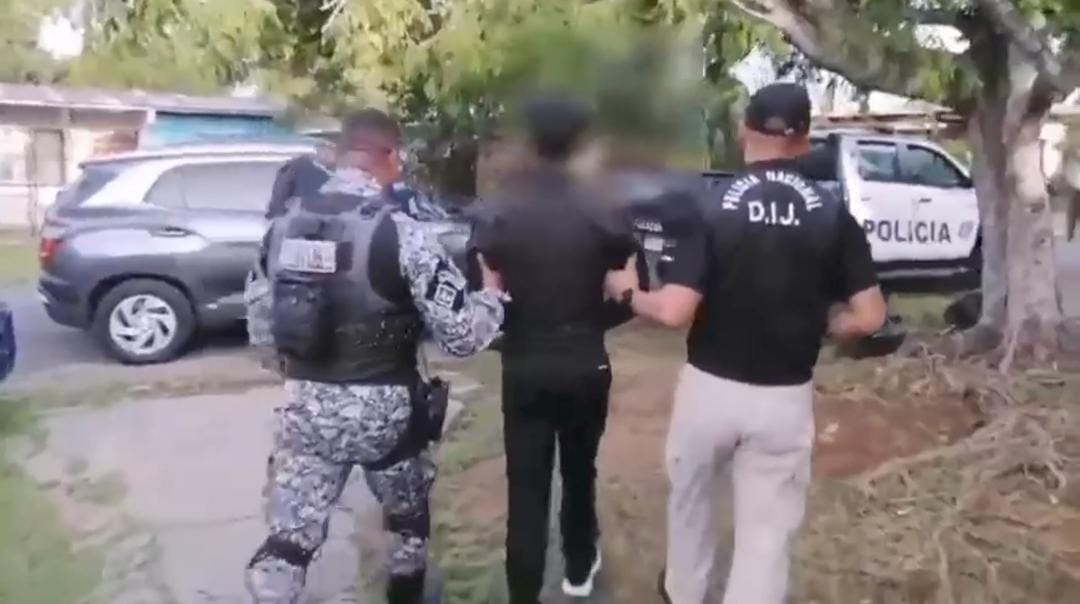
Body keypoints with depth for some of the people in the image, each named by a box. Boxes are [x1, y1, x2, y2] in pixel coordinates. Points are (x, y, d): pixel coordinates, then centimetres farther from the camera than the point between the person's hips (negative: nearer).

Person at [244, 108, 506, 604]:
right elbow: (463, 335, -17)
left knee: (289, 537, 11)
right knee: (409, 517, 24)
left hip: (304, 405, 4)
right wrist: (492, 291, 2)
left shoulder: (284, 225, 1)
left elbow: (261, 317, 11)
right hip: (381, 407, -3)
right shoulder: (401, 232, -17)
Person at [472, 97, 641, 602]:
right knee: (579, 472, 21)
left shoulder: (498, 213, -8)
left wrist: (511, 327, 7)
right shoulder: (600, 212, -8)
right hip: (585, 366, 1)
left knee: (526, 487, 6)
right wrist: (591, 323, 8)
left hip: (523, 367, -1)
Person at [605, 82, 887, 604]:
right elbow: (868, 316, -6)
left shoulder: (711, 207, -12)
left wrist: (627, 292, 1)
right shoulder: (832, 215, -5)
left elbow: (675, 311, -19)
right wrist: (810, 323, 11)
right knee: (767, 532, 12)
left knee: (690, 497, 26)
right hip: (785, 398, 1)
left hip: (710, 387, 0)